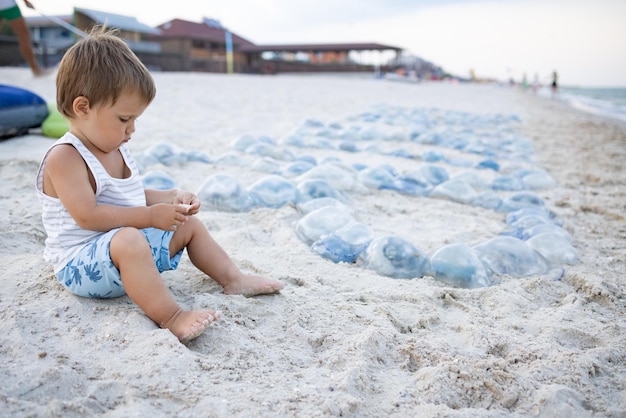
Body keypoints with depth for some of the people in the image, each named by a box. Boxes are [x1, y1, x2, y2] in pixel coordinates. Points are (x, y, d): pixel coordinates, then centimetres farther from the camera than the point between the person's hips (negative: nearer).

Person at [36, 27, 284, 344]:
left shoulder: (115, 149, 8)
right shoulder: (65, 158, -20)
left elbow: (134, 197, 17)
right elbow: (88, 216, -29)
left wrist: (171, 198, 0)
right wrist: (150, 216, -29)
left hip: (122, 250, 9)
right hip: (81, 263, -9)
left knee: (189, 224, 10)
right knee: (128, 240, -40)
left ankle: (233, 279, 12)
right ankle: (170, 317, -38)